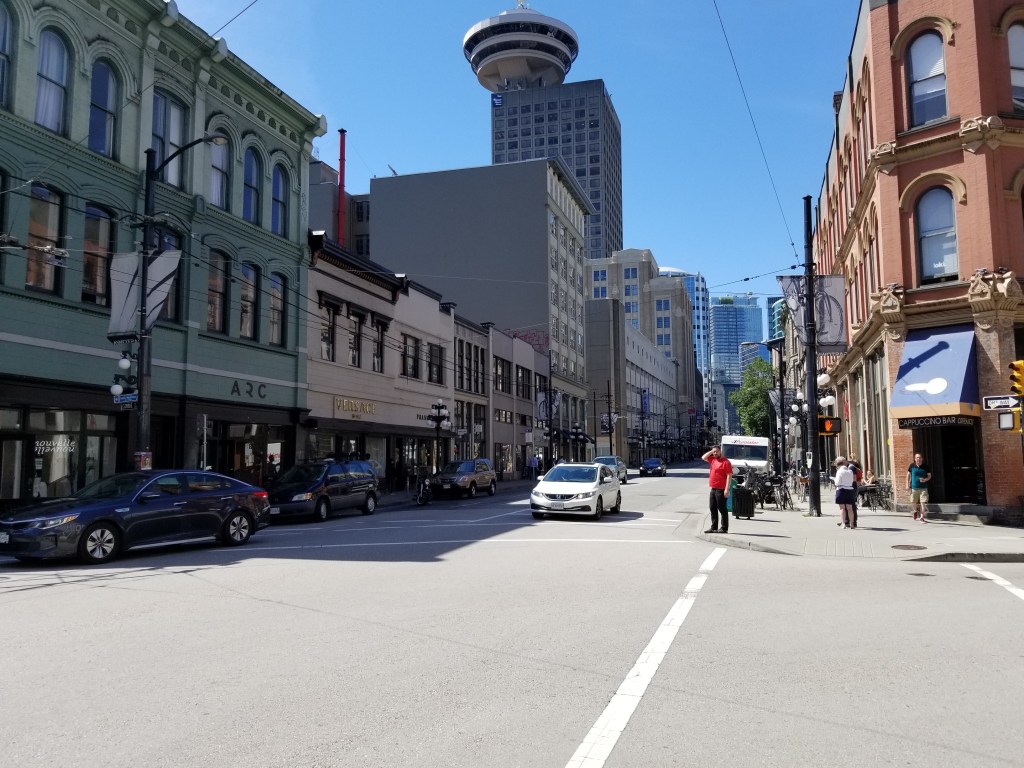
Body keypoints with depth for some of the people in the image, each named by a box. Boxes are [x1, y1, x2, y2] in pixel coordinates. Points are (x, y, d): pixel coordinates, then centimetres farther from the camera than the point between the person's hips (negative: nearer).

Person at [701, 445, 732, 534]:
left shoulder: (726, 462, -12)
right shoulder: (713, 460, 12)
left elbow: (729, 476, -16)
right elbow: (703, 457, 23)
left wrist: (727, 489, -21)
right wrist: (711, 451, 8)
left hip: (721, 490, -8)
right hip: (713, 489, 8)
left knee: (722, 509, -2)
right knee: (713, 509, 11)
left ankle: (724, 528, 3)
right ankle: (714, 527, 18)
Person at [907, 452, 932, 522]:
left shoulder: (926, 467, -2)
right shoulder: (912, 466, 0)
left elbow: (929, 476, 6)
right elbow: (908, 475, 9)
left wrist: (925, 479, -16)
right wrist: (907, 485, 4)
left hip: (923, 488, -1)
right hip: (914, 487, 1)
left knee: (922, 502, -5)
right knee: (913, 502, 7)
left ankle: (922, 517, 4)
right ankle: (916, 511, 39)